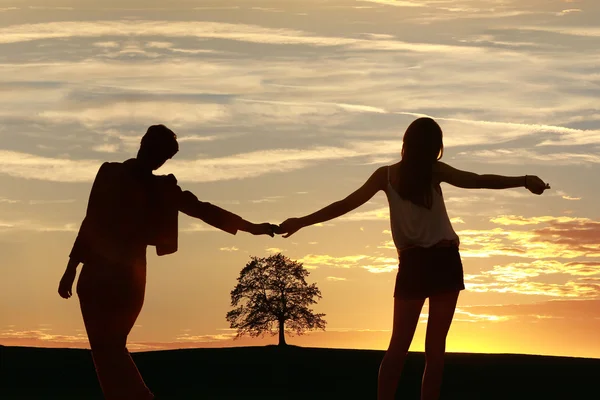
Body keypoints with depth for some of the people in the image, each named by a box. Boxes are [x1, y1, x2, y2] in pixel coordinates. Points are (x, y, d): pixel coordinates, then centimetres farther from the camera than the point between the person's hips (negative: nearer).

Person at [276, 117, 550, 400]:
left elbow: (346, 204, 2)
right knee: (435, 346, 2)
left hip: (414, 264, 1)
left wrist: (301, 222, 7)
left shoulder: (386, 175, 3)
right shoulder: (436, 172, 0)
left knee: (399, 345, 4)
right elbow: (479, 181, -11)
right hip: (445, 262, -1)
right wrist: (524, 181, -13)